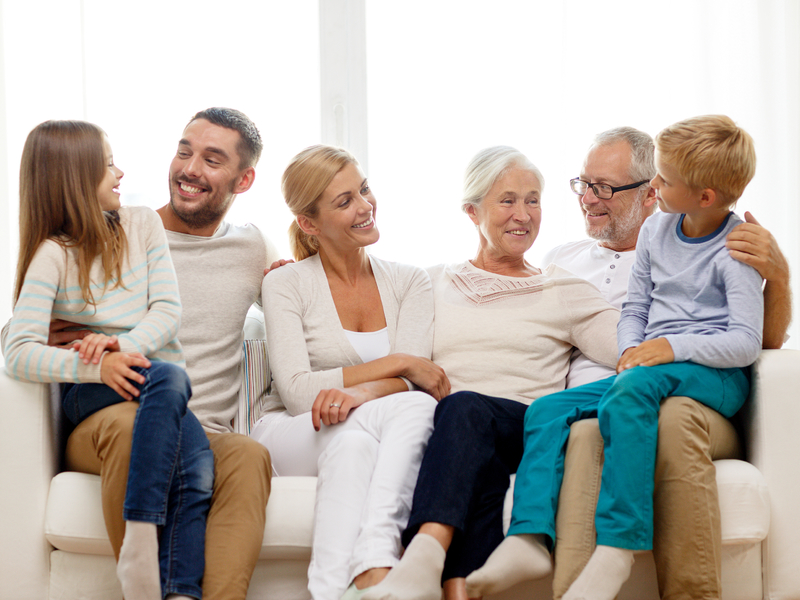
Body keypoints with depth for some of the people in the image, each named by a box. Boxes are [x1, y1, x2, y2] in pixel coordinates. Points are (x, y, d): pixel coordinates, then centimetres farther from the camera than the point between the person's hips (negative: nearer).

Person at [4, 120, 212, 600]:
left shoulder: (143, 224, 13)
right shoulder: (53, 255, 0)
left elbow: (168, 310, 3)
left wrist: (124, 345, -18)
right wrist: (95, 366, -30)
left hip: (154, 377, 4)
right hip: (92, 393, -3)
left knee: (199, 472, -28)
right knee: (169, 377, -38)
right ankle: (141, 538, -42)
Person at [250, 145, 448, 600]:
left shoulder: (410, 283, 11)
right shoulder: (286, 284, 3)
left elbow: (407, 383, -4)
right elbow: (297, 393, -10)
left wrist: (357, 393, -29)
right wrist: (398, 364, -14)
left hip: (370, 439, 2)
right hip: (291, 437, -2)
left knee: (418, 406, -33)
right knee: (351, 434, -37)